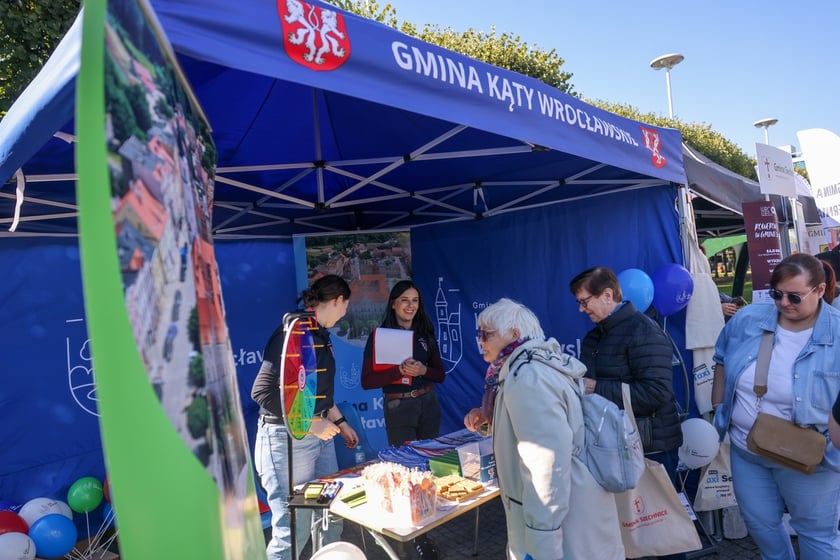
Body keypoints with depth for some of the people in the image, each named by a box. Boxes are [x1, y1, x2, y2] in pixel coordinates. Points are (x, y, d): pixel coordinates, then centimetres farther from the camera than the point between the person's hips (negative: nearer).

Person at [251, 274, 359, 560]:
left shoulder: (319, 334, 8)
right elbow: (263, 391, -24)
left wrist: (341, 422, 21)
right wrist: (310, 424, -20)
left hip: (320, 435, 9)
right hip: (288, 439, -9)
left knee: (331, 516, 16)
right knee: (294, 529, 1)